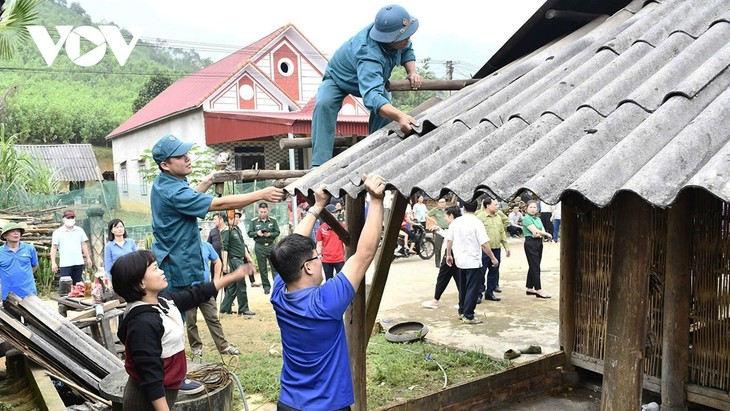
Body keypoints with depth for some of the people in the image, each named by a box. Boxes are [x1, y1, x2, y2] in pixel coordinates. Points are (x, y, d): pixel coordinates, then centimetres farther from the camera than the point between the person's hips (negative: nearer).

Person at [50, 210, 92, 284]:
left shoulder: (80, 230, 9)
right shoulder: (57, 232, -1)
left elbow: (83, 245, 14)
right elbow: (54, 248, -2)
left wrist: (88, 258, 10)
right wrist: (53, 262, -9)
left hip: (78, 262, 3)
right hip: (65, 264, -3)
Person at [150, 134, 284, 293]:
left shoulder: (162, 183, 5)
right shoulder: (173, 191, -26)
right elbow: (220, 204, -29)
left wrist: (206, 183, 10)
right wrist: (261, 194, -28)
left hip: (169, 260, 10)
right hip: (178, 267, -10)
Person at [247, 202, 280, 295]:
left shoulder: (273, 221, 4)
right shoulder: (254, 221, 3)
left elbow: (277, 232, 2)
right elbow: (249, 233, 2)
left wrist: (270, 234, -17)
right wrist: (257, 233, -18)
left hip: (271, 246, 0)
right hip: (259, 247, 0)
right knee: (262, 268, 6)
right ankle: (266, 286, 15)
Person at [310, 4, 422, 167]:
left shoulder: (389, 29, -28)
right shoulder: (369, 56, -49)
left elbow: (407, 50, -4)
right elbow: (372, 96, -64)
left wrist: (412, 72, -24)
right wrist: (400, 116, -80)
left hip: (372, 78, 6)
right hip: (338, 79, -6)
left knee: (387, 108, -21)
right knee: (324, 104, -35)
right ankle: (320, 164, -36)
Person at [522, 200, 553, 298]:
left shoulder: (538, 219, 16)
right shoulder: (526, 218, -8)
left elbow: (543, 231, 5)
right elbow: (535, 231, -16)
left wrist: (540, 234, -18)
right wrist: (548, 234, -5)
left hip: (539, 243, 8)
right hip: (530, 243, -8)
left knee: (533, 267, 11)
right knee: (535, 267, -8)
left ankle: (529, 289, 19)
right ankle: (539, 291, -7)